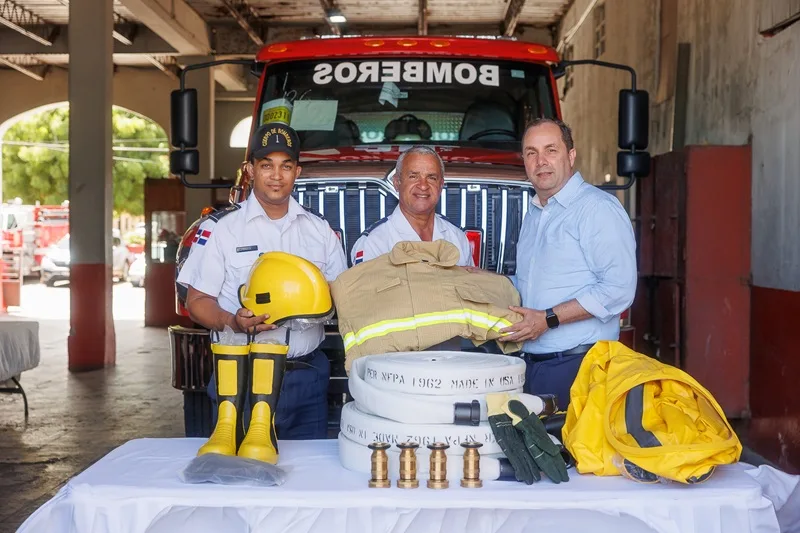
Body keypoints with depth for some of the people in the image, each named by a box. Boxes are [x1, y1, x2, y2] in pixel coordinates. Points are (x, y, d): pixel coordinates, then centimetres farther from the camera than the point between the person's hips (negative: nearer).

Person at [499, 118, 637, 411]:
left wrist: (548, 319, -18)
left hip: (578, 365, -7)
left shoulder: (598, 208, -9)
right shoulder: (533, 215, 20)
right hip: (531, 363, 8)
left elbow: (619, 288, -18)